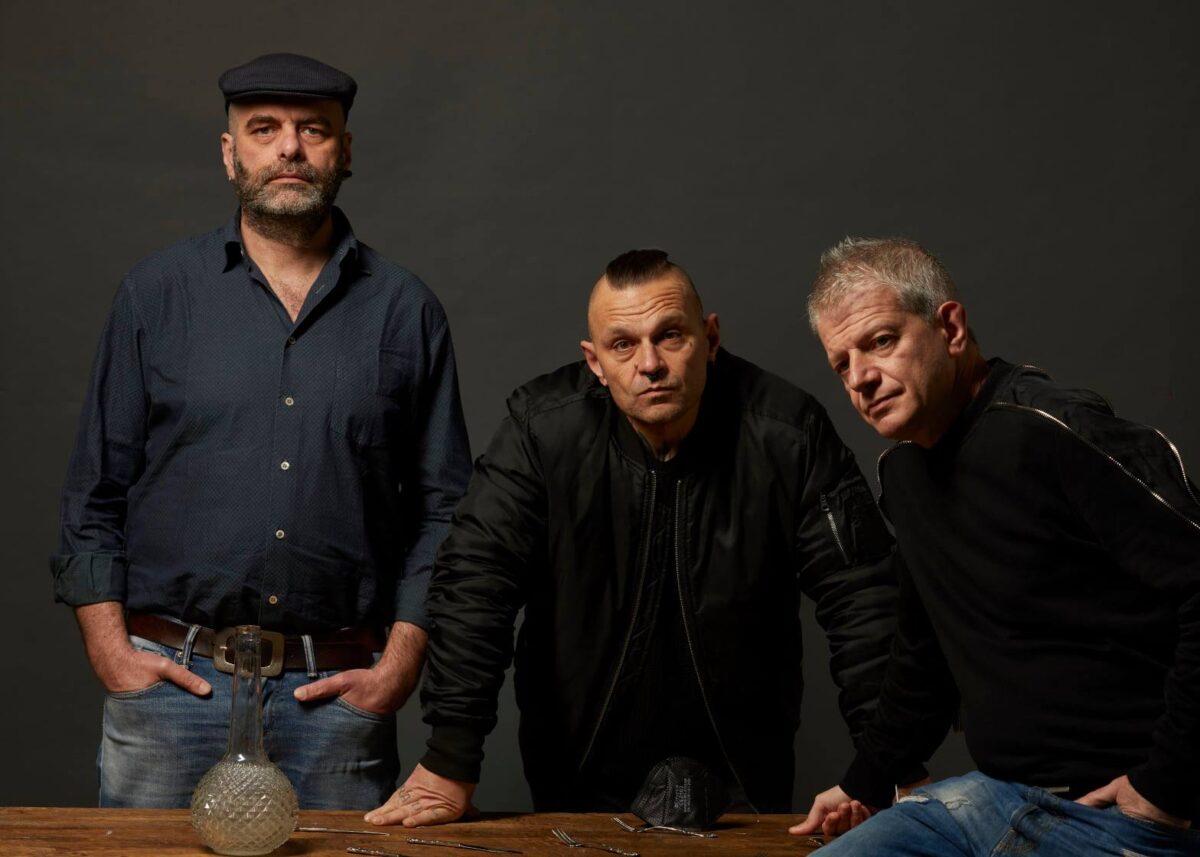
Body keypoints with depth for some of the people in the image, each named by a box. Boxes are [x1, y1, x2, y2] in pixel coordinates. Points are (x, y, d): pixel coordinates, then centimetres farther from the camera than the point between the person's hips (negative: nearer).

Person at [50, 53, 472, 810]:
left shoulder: (405, 311, 6)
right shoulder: (158, 293, 7)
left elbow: (444, 509, 6)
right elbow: (95, 492, 7)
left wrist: (401, 661, -3)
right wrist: (109, 648, -2)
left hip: (337, 691, 0)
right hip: (169, 680, 0)